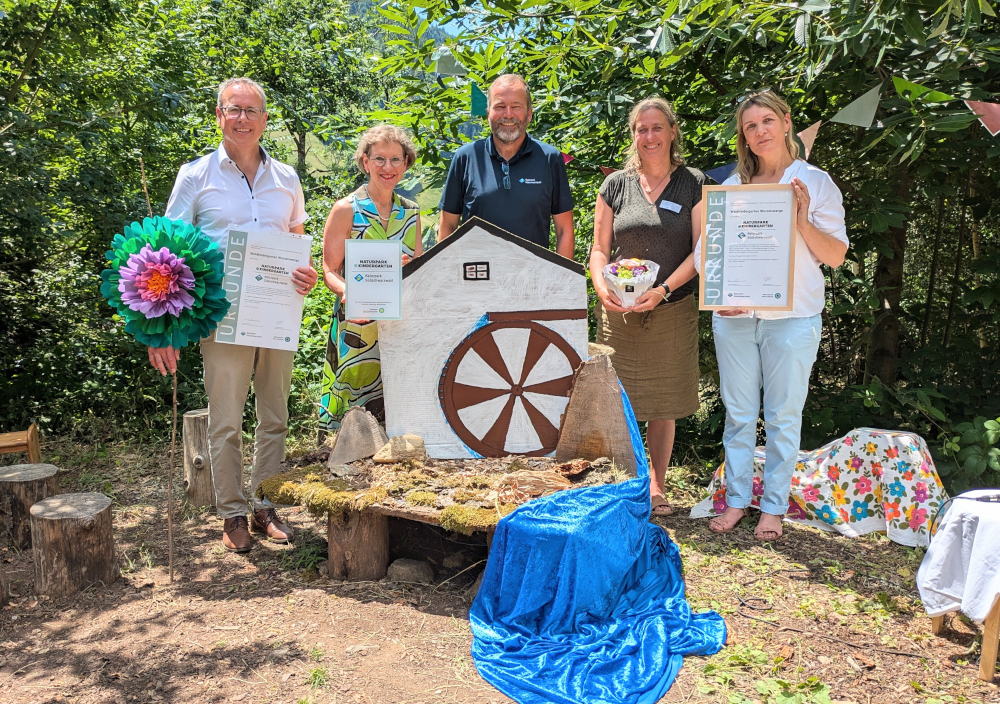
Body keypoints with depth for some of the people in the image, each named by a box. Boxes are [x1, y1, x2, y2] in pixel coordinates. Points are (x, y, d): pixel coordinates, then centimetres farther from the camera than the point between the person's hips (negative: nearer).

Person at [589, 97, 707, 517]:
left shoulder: (694, 184, 4)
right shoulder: (616, 185, 8)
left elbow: (700, 251, -1)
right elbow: (600, 248, 8)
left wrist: (664, 289, -16)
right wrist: (602, 287, -12)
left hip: (673, 311, -1)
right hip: (619, 312, 1)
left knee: (663, 404, 7)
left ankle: (656, 485, 23)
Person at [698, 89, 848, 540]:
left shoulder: (815, 182, 3)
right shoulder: (732, 186, 11)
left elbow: (836, 256, 0)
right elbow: (706, 248, 10)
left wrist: (801, 219, -14)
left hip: (792, 317, -2)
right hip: (733, 316, 3)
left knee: (783, 415, 5)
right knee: (738, 413, 9)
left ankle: (774, 506, 19)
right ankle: (736, 499, 22)